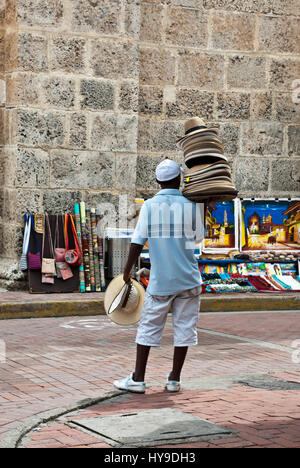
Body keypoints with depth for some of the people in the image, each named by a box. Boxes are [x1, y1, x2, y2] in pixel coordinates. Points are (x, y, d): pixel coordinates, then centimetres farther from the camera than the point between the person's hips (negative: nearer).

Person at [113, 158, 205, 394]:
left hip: (160, 280, 0)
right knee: (184, 328, 7)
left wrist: (127, 271, 8)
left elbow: (138, 241, -3)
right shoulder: (191, 205, -3)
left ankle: (138, 379, 8)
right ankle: (174, 380, 9)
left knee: (149, 328, 7)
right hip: (188, 278, 0)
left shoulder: (149, 206, -3)